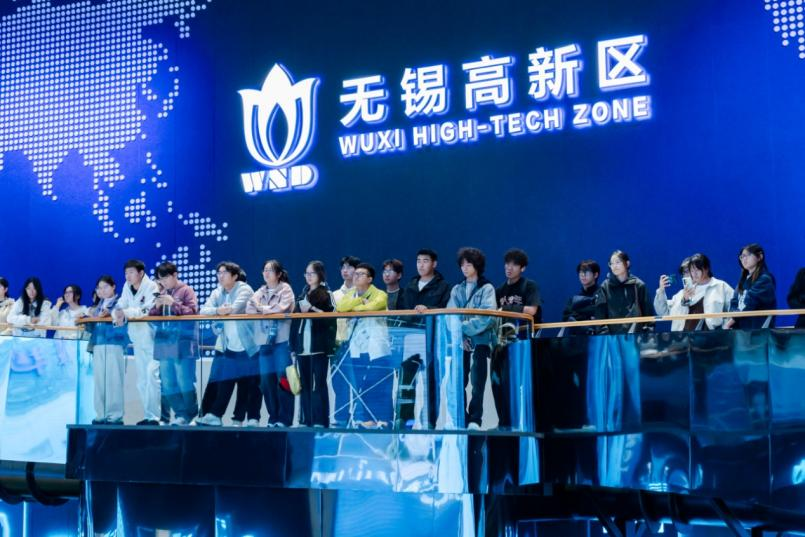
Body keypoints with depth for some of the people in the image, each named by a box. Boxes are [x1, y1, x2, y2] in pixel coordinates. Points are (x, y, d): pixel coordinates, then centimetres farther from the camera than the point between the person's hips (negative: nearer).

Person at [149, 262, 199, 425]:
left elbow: (192, 311, -10)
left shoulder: (186, 290, -1)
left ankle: (190, 414, 4)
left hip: (182, 344, -7)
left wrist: (173, 303, -17)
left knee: (184, 382, -8)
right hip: (165, 343, 7)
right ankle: (180, 413, 15)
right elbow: (153, 315, 18)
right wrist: (157, 306, -3)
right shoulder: (162, 293, 18)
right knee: (168, 384, 7)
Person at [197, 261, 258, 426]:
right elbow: (204, 311, -3)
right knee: (222, 382, 4)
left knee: (249, 384, 1)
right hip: (226, 346, 5)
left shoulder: (244, 289, -7)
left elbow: (234, 309, -23)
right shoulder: (217, 293, 11)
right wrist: (218, 310, -23)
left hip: (246, 346, -5)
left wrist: (218, 311, -9)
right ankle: (213, 416, 9)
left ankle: (253, 418, 9)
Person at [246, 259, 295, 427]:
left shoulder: (285, 288, 2)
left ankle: (284, 419, -3)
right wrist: (267, 309, -9)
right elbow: (249, 309, 6)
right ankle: (273, 418, 12)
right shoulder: (261, 291, 18)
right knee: (266, 380, 4)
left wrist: (262, 308, -2)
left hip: (282, 339, -5)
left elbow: (282, 308, -14)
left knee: (283, 379, -7)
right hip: (265, 340, 6)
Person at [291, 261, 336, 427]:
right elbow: (296, 318, 20)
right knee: (304, 384, 6)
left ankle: (320, 421, -6)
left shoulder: (326, 294, 2)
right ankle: (306, 420, 10)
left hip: (318, 346, -6)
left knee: (318, 383, -7)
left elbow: (330, 316, -9)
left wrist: (311, 309, -16)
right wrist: (293, 344, 12)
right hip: (302, 345, 6)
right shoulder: (302, 295, 20)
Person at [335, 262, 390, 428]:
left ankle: (382, 419, 0)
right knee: (361, 384, 6)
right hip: (358, 347, 5)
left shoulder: (379, 295, -1)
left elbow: (372, 305, -22)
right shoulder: (350, 293, 14)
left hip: (377, 347, -5)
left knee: (379, 384, -4)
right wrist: (361, 300, -10)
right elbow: (340, 307, -5)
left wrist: (353, 307, -7)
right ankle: (366, 418, 13)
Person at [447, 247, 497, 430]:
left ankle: (475, 420, -7)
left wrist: (465, 326, -14)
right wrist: (459, 336, -9)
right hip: (461, 341, 4)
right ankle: (461, 419, 5)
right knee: (458, 382, -2)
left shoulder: (487, 288, 4)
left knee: (477, 383, -9)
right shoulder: (457, 289, 16)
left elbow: (488, 317, -9)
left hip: (480, 340, -4)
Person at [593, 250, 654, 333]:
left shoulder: (638, 285, 7)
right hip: (613, 335, 0)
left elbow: (648, 311, 7)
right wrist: (604, 334, -9)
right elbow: (600, 314, 1)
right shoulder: (605, 287, 6)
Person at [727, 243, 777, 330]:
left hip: (757, 329, -7)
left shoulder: (764, 279, -7)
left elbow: (750, 305, -14)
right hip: (740, 327, 7)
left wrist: (730, 322, -12)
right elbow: (734, 302, 11)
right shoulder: (743, 279, 18)